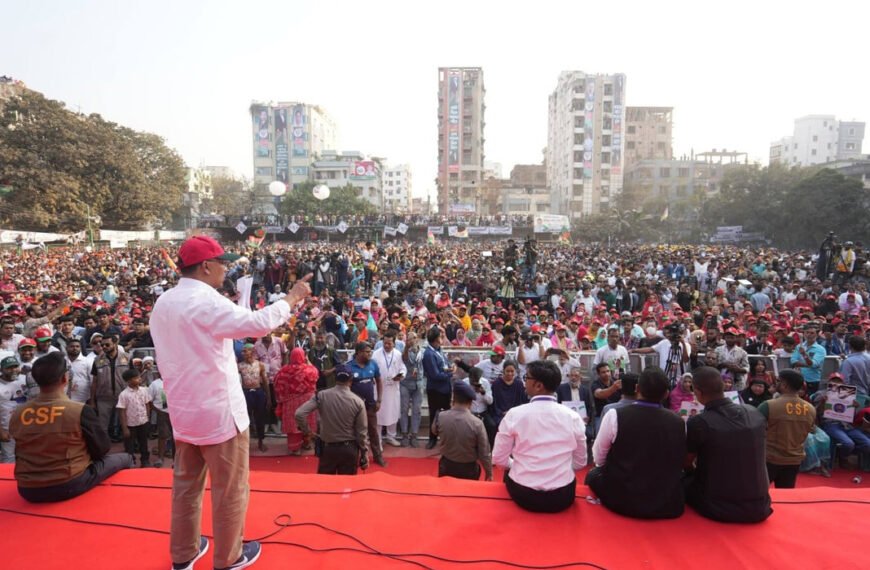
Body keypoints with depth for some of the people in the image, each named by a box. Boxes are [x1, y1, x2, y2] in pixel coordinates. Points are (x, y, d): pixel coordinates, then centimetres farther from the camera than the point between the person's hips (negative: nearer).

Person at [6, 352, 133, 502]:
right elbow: (102, 449, -6)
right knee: (125, 458, 17)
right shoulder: (80, 410, -18)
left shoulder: (17, 415, -4)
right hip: (70, 486, -5)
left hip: (28, 490, 6)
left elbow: (27, 454, 12)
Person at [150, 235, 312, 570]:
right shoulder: (207, 301, -22)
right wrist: (291, 298, -20)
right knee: (230, 488, 10)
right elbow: (257, 323, -31)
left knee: (186, 483, 21)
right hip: (219, 411, -8)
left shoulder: (162, 304, 6)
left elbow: (176, 356, 14)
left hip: (183, 410, 8)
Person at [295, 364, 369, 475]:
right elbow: (362, 431, -7)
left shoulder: (322, 395, -10)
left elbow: (299, 414, -16)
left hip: (328, 448, 1)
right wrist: (364, 454, 4)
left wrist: (306, 431, 2)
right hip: (349, 449, -1)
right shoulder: (358, 401, -11)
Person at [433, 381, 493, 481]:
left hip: (446, 466, 2)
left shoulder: (441, 417, -16)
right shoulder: (477, 423, -24)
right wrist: (489, 473, 1)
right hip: (469, 469, -2)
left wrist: (452, 408, 12)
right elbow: (484, 453, -16)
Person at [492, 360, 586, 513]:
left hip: (523, 495, -1)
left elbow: (499, 459, -4)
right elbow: (580, 462, 5)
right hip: (563, 497, 2)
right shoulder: (573, 417, -6)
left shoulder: (514, 414, -11)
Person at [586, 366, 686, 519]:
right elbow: (680, 464, 9)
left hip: (622, 500, -3)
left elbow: (598, 458, -2)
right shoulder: (678, 422, -6)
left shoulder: (615, 416, -15)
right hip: (668, 504, 3)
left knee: (593, 474, 23)